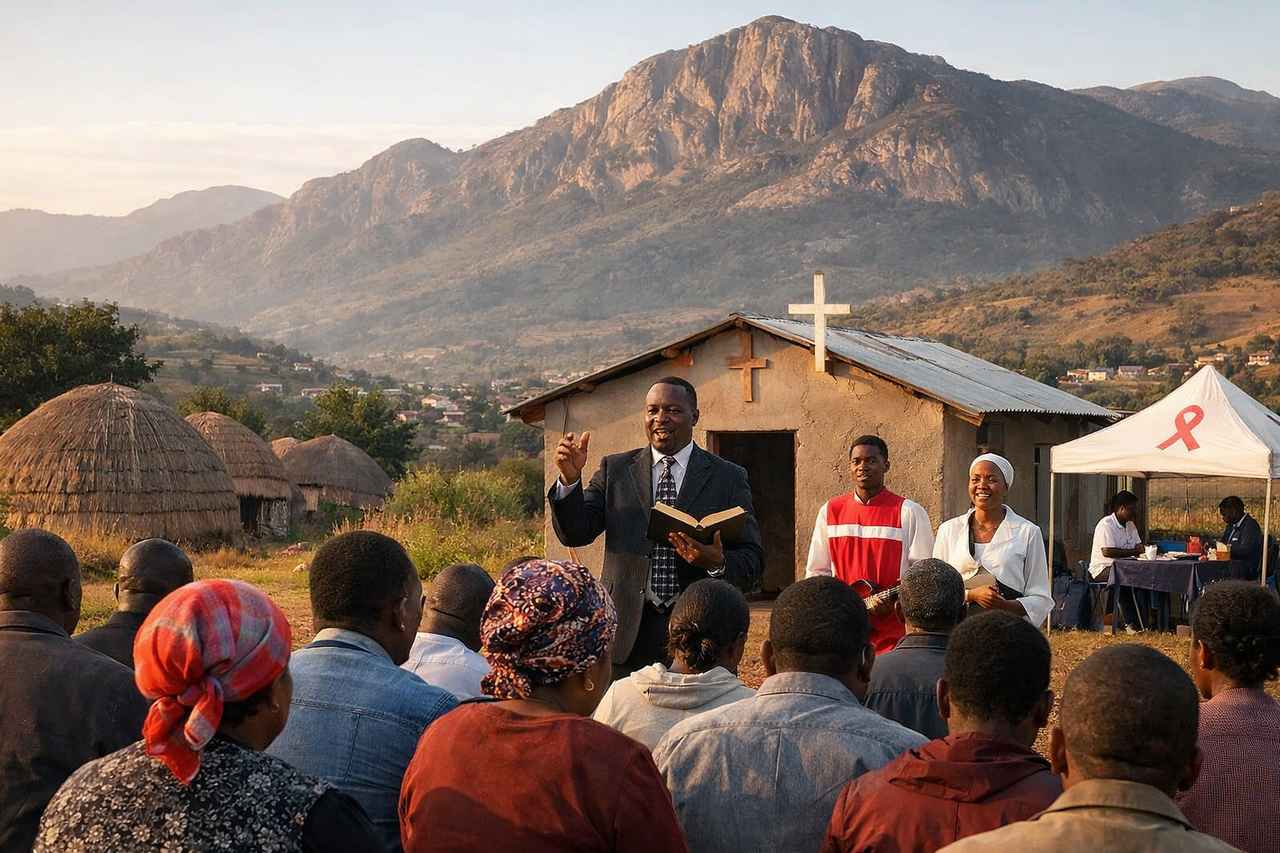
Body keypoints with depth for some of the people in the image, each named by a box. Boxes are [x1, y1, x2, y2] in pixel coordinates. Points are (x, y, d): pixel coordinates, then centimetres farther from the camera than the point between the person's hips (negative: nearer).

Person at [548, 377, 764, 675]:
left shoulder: (728, 478, 4)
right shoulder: (615, 470, 8)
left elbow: (753, 562, 0)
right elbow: (574, 534, -1)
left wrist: (718, 563, -21)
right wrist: (570, 479, -17)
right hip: (626, 635, 1)